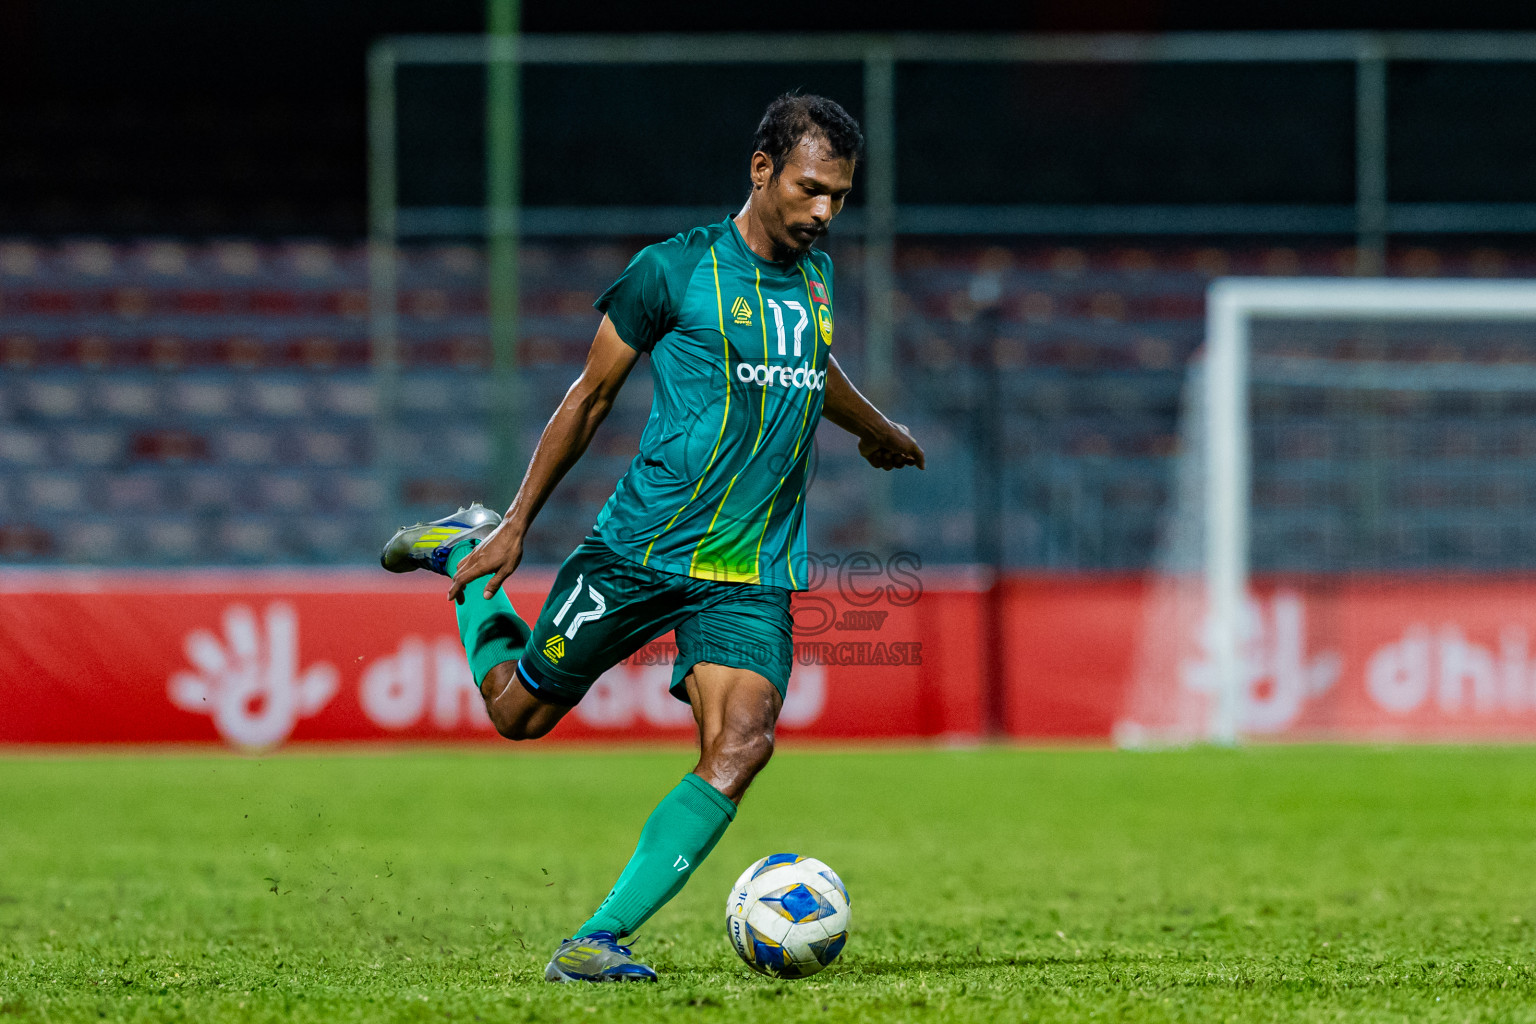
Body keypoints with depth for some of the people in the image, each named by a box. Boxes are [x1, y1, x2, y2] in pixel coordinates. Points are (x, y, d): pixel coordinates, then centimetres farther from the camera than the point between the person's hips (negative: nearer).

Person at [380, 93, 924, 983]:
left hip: (753, 572, 4)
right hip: (640, 547, -4)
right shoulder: (674, 272, -8)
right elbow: (593, 393, -1)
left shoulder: (815, 275, 9)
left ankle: (597, 943, -18)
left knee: (741, 744, -19)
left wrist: (881, 432, 49)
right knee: (519, 710, 8)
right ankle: (468, 551, 37)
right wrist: (518, 524, 1)